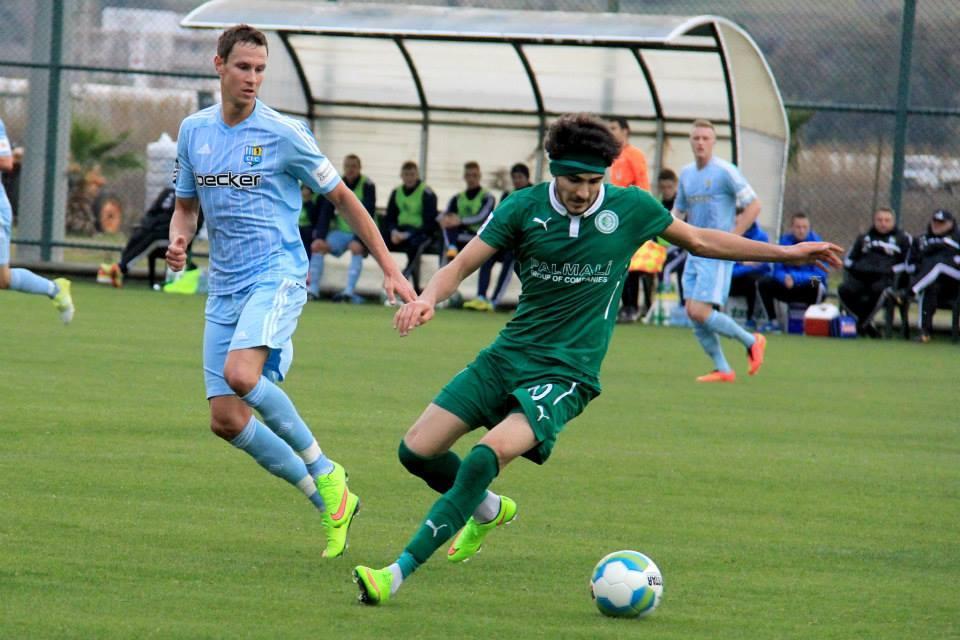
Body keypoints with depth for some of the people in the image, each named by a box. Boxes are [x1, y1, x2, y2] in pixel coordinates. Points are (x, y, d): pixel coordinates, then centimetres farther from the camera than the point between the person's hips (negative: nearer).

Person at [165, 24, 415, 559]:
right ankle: (330, 501, 9)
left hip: (278, 275, -6)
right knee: (226, 419, -3)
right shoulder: (194, 131, 8)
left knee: (240, 373, -32)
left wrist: (390, 269, 0)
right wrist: (178, 239, -3)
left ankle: (324, 471, -13)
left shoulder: (285, 134, -6)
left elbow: (343, 198, 2)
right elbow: (187, 206, 21)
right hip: (225, 285, 6)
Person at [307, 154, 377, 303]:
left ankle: (349, 291, -38)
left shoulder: (367, 186, -9)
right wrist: (320, 236, -14)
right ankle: (313, 289, -18)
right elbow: (326, 212, 0)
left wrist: (358, 239, -27)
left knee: (356, 248, -34)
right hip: (340, 230, 4)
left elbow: (368, 215, -16)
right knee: (317, 245, -17)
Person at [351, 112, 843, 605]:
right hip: (508, 355, 3)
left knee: (489, 453, -27)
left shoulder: (631, 208, -3)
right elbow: (460, 266, -3)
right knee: (416, 451, -2)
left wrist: (786, 252, 16)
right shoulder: (524, 208, -4)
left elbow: (699, 240, 14)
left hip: (567, 374, -3)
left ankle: (398, 573, -25)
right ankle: (488, 510, 31)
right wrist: (427, 298, -26)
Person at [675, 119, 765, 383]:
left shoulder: (725, 172, -9)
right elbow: (679, 210, 25)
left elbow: (754, 205, -10)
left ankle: (751, 341, 5)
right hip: (695, 252, 8)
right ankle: (722, 370, 9)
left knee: (701, 312, -15)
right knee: (693, 312, 0)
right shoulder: (686, 174, 13)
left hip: (717, 254, -8)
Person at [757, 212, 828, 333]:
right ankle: (773, 322, -9)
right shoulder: (785, 240, -3)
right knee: (764, 282, -17)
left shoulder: (815, 242, -13)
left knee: (815, 284, -37)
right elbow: (778, 271, -5)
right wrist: (785, 279, -29)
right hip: (788, 288, 3)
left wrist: (795, 278, -33)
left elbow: (820, 274, -20)